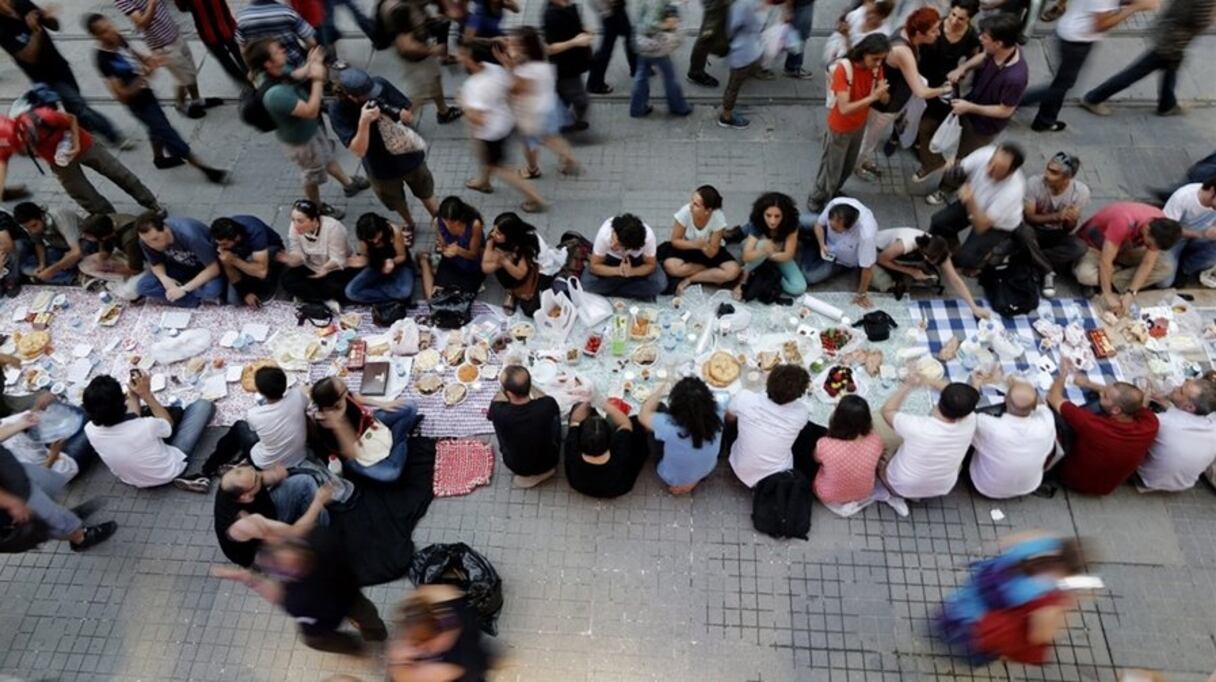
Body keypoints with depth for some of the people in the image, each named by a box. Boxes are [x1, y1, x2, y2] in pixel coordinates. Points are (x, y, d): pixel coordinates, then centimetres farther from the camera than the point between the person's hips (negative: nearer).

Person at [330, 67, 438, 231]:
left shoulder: (380, 84, -21)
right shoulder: (338, 110, -26)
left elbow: (409, 116, -13)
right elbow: (359, 151, -30)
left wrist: (392, 111, -34)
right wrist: (364, 121, -44)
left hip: (409, 155, 1)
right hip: (380, 167, 0)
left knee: (426, 194, 23)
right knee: (398, 204, 26)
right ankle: (408, 224, 58)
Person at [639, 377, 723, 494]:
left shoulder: (669, 426, -45)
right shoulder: (717, 414, -35)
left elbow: (643, 415, -22)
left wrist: (659, 392, -9)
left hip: (673, 479, -3)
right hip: (706, 472, 3)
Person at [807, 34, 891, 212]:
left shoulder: (876, 67, -12)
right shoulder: (843, 70, -32)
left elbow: (885, 99, -10)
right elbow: (844, 109, -37)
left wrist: (883, 93, -33)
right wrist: (872, 97, -45)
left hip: (860, 125, 7)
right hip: (840, 128, -6)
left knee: (848, 167, 24)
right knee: (831, 170, 8)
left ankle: (832, 193, 50)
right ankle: (816, 202, 32)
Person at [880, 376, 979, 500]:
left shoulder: (916, 427, -38)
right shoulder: (969, 421, -29)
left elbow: (887, 411, -17)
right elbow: (960, 401, -5)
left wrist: (907, 385, -13)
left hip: (902, 487, -2)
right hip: (943, 488, 2)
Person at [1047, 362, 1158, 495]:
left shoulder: (1092, 425, -42)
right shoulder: (1150, 424, -28)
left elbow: (1053, 397, -26)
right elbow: (1134, 399, -3)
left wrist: (1064, 373, -9)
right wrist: (1089, 384, 0)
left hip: (1074, 480, -4)